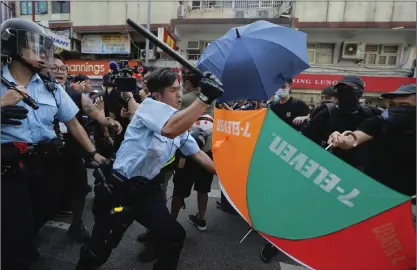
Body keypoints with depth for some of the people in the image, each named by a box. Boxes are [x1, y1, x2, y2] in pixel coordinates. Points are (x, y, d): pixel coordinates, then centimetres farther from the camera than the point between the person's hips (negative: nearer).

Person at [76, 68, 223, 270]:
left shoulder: (180, 123, 6)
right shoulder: (150, 105, -17)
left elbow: (198, 154, 10)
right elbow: (170, 129, -40)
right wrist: (205, 97, -42)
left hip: (146, 188, 6)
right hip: (119, 188, -6)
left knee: (175, 236, 6)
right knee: (100, 249, 12)